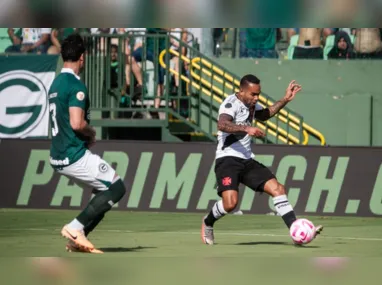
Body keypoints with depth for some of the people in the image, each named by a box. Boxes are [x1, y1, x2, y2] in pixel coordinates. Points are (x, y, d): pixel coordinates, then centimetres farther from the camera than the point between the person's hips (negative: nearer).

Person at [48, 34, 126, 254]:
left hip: (59, 157, 9)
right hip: (75, 156, -9)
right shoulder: (76, 85, -15)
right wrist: (92, 133, -5)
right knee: (116, 188, 0)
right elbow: (77, 123, -25)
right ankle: (76, 228, -8)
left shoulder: (56, 84, 14)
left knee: (106, 190, 17)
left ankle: (78, 238, 8)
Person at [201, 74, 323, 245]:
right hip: (227, 159, -8)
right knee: (230, 202, -24)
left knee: (277, 188, -6)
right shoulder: (231, 103, -13)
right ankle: (208, 222, 7)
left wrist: (285, 100, 30)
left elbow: (264, 114, 38)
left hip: (247, 160, 8)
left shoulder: (251, 104, 14)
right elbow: (222, 124, -33)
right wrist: (246, 128, -47)